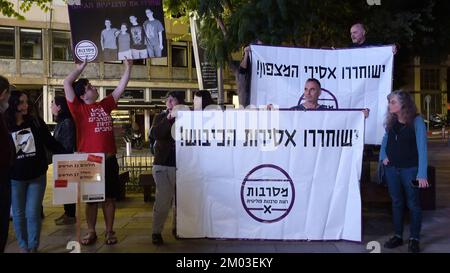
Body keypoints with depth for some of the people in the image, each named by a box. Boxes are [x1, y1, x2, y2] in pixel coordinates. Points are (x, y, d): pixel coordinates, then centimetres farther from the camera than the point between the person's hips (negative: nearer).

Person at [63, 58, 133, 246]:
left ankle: (109, 232, 20)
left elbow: (121, 88, 13)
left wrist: (128, 68, 8)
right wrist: (81, 67, -2)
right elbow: (66, 83, -10)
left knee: (110, 197, 9)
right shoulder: (79, 109, -3)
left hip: (109, 159, 4)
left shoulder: (105, 105, 10)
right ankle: (91, 232, 21)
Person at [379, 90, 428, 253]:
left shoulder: (416, 120, -11)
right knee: (396, 203, 12)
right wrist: (383, 156, 0)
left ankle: (414, 238, 18)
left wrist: (422, 174, -22)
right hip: (392, 168, 5)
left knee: (413, 204, 6)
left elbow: (422, 147, -16)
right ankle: (398, 236, 24)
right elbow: (385, 140, 19)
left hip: (410, 169, -5)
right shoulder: (391, 121, 5)